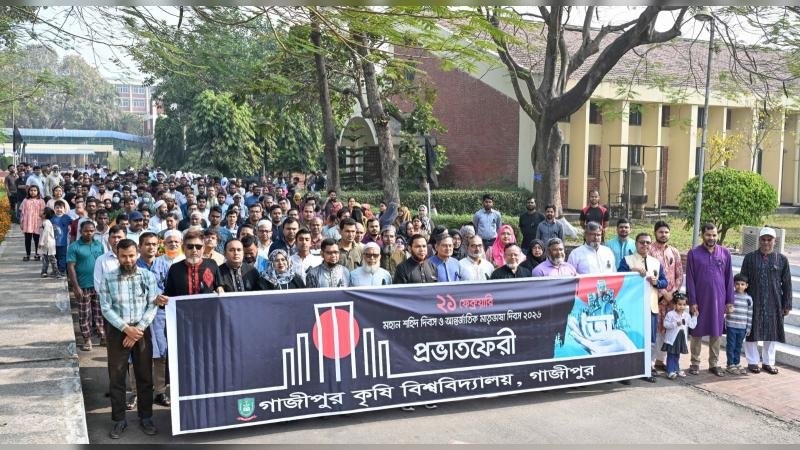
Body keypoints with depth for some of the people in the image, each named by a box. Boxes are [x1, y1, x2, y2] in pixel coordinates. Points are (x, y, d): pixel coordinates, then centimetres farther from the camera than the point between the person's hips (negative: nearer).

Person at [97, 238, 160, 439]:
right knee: (116, 377, 6)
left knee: (145, 376, 7)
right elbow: (106, 308, -7)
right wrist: (126, 328, -15)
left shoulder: (148, 276, -2)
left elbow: (152, 306, -4)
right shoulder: (108, 279, -4)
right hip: (117, 331, 0)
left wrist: (138, 329, -12)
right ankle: (119, 420, 18)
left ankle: (145, 418, 20)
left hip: (142, 330, 1)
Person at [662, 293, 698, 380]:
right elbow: (665, 324, -16)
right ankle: (670, 371, -2)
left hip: (682, 339, 5)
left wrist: (695, 316, -3)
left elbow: (692, 325, 3)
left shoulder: (687, 315, 6)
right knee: (671, 356, -4)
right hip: (672, 339, -5)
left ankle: (676, 370, 27)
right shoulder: (670, 314, -10)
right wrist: (675, 324, -25)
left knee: (677, 356, 17)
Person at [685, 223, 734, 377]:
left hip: (718, 300, 2)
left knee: (716, 332, 8)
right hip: (700, 300, -2)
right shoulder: (693, 254, -3)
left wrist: (729, 301, 3)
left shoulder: (725, 253, 3)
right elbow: (690, 279, -4)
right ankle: (695, 363, 16)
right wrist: (692, 302, -8)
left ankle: (714, 364, 18)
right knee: (696, 332, 5)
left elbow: (729, 278, 6)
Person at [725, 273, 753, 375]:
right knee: (731, 346, 2)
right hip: (731, 326, -3)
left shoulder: (748, 298, 3)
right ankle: (730, 365, 9)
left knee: (738, 346, 12)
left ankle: (736, 364, 22)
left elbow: (750, 314, 8)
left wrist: (748, 328, 7)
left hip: (742, 327, 3)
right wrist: (727, 310, -22)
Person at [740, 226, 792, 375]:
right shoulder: (750, 258, 1)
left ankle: (768, 362, 22)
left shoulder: (782, 260, 3)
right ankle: (753, 361, 16)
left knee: (772, 331, 9)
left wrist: (787, 305, 4)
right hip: (753, 302, -1)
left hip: (773, 304, 1)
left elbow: (786, 284, 6)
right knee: (752, 331, 3)